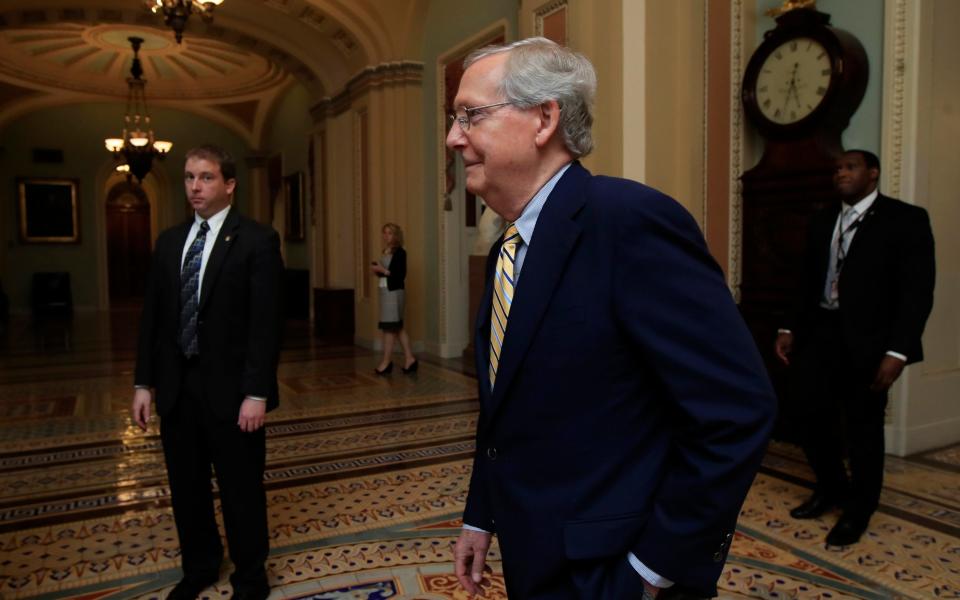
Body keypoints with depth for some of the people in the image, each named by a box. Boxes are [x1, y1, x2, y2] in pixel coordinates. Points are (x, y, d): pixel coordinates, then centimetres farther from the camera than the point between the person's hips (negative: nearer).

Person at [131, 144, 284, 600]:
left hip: (230, 389, -5)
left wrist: (256, 393, -16)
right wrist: (144, 382, 6)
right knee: (186, 487, 17)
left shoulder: (257, 240, -8)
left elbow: (266, 322, -13)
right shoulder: (169, 241, 10)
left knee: (241, 490, 8)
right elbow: (153, 315, 11)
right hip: (176, 387, 6)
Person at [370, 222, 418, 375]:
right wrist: (377, 270, 1)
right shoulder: (385, 252, 14)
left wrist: (383, 270, -19)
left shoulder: (400, 252, -10)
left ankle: (387, 361, 5)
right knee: (398, 327, 11)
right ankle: (409, 358, 16)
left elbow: (401, 274, -17)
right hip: (385, 290, 9)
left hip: (394, 292, -9)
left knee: (389, 327, -3)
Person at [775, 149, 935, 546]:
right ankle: (832, 487, 32)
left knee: (862, 425, 5)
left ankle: (858, 509, 26)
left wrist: (897, 352, -18)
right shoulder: (823, 221, 13)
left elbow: (917, 292, -10)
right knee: (808, 411, 6)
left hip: (867, 340, -5)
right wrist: (791, 329, 8)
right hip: (820, 331, 5)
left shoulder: (905, 219, -4)